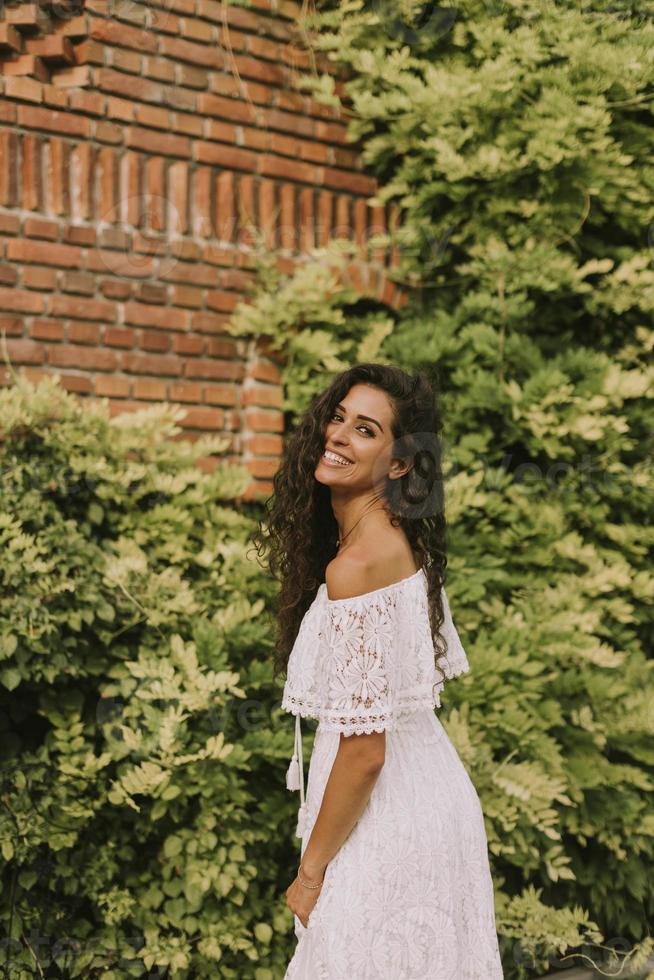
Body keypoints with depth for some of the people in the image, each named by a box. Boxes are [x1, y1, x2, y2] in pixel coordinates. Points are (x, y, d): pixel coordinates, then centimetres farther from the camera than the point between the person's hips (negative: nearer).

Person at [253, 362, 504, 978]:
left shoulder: (358, 563, -22)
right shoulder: (403, 540, 6)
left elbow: (363, 749, -22)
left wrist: (311, 869, -12)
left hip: (387, 819, -9)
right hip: (431, 793, 9)